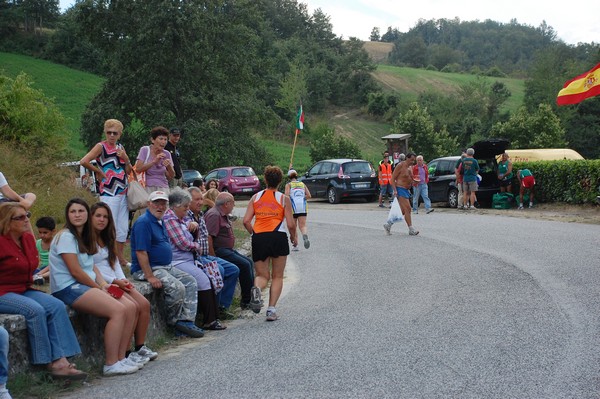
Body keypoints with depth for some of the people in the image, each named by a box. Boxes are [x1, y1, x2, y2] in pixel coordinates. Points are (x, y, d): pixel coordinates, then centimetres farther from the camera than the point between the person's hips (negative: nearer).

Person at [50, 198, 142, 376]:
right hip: (69, 288, -9)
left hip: (87, 286, 9)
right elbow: (75, 271, -16)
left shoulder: (84, 237, 18)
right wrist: (99, 288, -9)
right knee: (118, 310, -24)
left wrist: (104, 284, -2)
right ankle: (111, 364, -19)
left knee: (131, 308, -7)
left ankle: (121, 357, -2)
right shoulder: (66, 237, -10)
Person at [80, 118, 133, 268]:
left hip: (123, 192, 7)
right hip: (109, 193, -7)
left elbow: (129, 171, 15)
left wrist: (126, 158, -2)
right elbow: (84, 161, -20)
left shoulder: (120, 148, 13)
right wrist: (99, 172, -10)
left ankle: (120, 257, 21)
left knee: (123, 227, 10)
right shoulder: (101, 146, -6)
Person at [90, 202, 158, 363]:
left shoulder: (106, 238, 21)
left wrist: (123, 280, 0)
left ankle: (140, 346, -7)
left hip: (116, 282, 8)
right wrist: (114, 281, -13)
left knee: (144, 304, -11)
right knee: (133, 306, -24)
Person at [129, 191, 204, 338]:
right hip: (148, 269, -10)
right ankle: (174, 322, -3)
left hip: (166, 267, 10)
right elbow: (141, 252, -21)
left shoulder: (160, 222, 17)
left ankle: (186, 321, -7)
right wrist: (150, 277, -26)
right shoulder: (143, 222, -15)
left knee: (190, 282, -2)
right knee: (177, 287, -25)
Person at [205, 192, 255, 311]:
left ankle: (251, 295, 9)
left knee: (249, 262, 7)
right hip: (219, 251, -11)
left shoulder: (223, 215, 18)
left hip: (228, 249, 11)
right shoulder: (214, 215, -17)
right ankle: (246, 301, -11)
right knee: (245, 265, -18)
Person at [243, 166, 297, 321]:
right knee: (277, 276, 11)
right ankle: (272, 309, 0)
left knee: (262, 275, 13)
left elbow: (246, 221, 3)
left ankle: (257, 289, -21)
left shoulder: (255, 197, 11)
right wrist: (294, 237, 19)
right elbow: (291, 224, 0)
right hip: (278, 237, -2)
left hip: (258, 238, 2)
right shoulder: (284, 199, 6)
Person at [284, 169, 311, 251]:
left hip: (293, 208, -2)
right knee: (303, 225, -2)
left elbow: (287, 196, -11)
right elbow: (308, 195, 4)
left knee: (293, 227, 11)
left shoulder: (288, 185, 2)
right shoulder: (302, 184, 13)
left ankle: (295, 245, 15)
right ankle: (305, 236, -35)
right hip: (303, 208, 2)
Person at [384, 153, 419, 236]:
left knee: (403, 211, 9)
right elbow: (393, 178, -12)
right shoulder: (400, 166, -11)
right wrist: (395, 190, -23)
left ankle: (388, 224, 18)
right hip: (400, 189, -9)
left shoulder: (410, 167, 14)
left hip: (406, 190, 9)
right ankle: (411, 230, -13)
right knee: (407, 209, -14)